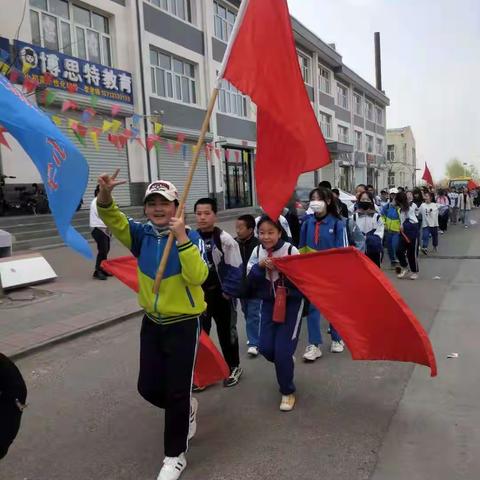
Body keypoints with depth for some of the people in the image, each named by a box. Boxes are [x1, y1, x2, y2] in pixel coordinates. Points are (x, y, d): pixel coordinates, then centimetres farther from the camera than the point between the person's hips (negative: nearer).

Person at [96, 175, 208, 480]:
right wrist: (105, 196, -34)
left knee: (176, 392, 4)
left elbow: (198, 276, -29)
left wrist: (181, 238, -35)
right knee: (149, 388, 13)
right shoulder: (142, 235, -1)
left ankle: (175, 455, 27)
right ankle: (187, 409, 44)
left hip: (184, 324, -5)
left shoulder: (191, 237, -15)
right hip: (152, 322, 5)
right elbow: (113, 220, -15)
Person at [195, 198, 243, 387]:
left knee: (226, 332, 13)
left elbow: (235, 269, -14)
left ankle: (234, 367, 32)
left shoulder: (225, 239, -16)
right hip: (198, 294, 4)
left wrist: (228, 291, -14)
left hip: (220, 295, -4)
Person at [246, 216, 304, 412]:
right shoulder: (257, 252, -1)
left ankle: (287, 392, 17)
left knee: (282, 350, -7)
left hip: (291, 304, -4)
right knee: (266, 348, 3)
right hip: (268, 304, 4)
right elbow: (251, 281, -4)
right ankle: (285, 364, 38)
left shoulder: (290, 250, -14)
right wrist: (260, 266, -20)